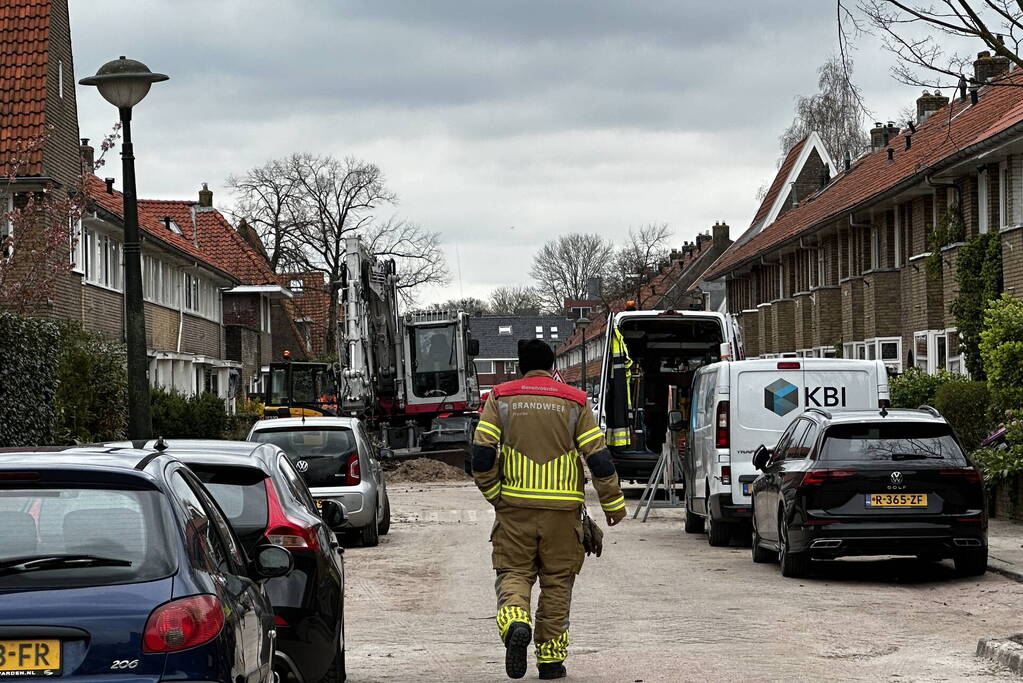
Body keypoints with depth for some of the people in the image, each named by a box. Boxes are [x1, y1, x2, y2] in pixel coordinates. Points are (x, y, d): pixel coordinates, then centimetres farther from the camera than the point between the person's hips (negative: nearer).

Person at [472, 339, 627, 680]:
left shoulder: (500, 398, 3)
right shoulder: (574, 401, 3)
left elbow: (481, 454, -4)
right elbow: (598, 457, 0)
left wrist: (494, 494, 8)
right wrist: (613, 503, 8)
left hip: (515, 505, 0)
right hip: (562, 508, 0)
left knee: (513, 571, 8)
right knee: (557, 580, 9)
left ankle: (515, 621, -22)